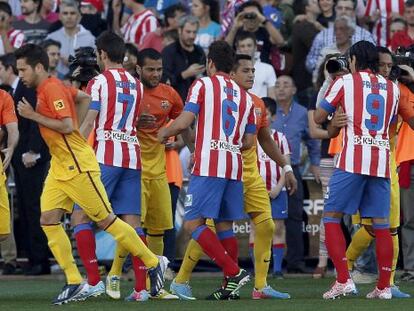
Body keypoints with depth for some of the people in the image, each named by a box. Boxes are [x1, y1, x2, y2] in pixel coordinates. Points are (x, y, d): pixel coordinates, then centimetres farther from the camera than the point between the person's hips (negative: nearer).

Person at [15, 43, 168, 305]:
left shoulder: (52, 88, -15)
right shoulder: (46, 89, 13)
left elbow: (67, 126, -24)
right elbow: (85, 98, 26)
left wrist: (33, 116, -18)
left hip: (78, 166, -10)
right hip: (59, 167, 10)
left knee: (106, 220, -3)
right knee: (48, 220, -1)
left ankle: (154, 263, 10)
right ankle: (75, 283, 0)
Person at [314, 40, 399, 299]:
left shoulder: (345, 82, 4)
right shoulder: (393, 88, 15)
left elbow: (318, 118, 9)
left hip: (352, 161, -4)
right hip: (382, 162, 4)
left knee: (332, 217, 3)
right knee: (381, 224, 8)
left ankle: (343, 280, -8)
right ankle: (384, 286, 6)